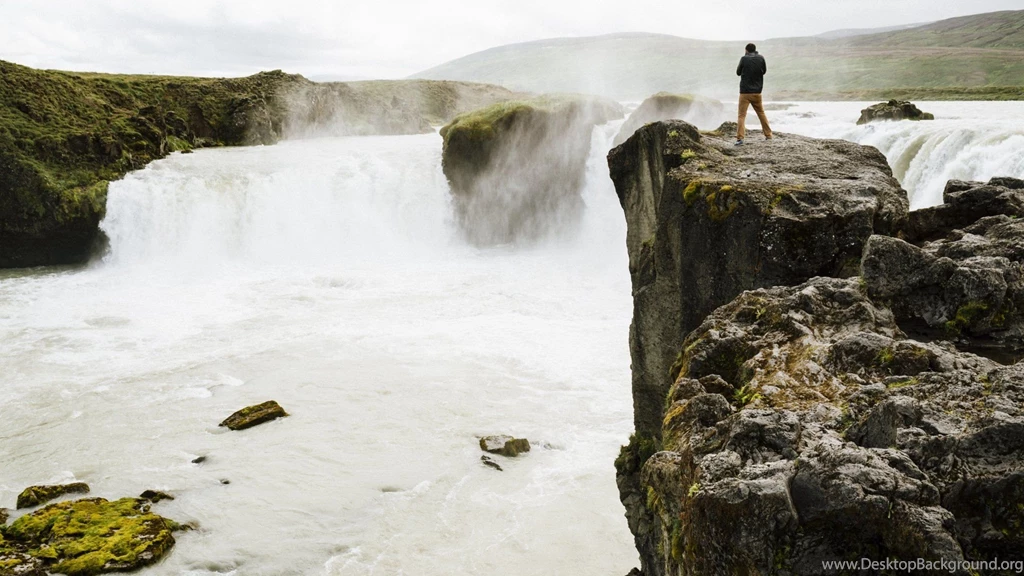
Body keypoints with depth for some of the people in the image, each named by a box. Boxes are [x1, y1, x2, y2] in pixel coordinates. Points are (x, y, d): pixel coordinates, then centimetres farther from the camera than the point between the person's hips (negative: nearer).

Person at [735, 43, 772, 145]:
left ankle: (739, 138, -19)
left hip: (744, 92, -3)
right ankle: (768, 134, 25)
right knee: (761, 113, 19)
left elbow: (738, 72, 5)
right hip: (757, 92, 3)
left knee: (742, 115, -4)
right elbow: (764, 70, 15)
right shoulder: (761, 58, 0)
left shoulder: (744, 59, -7)